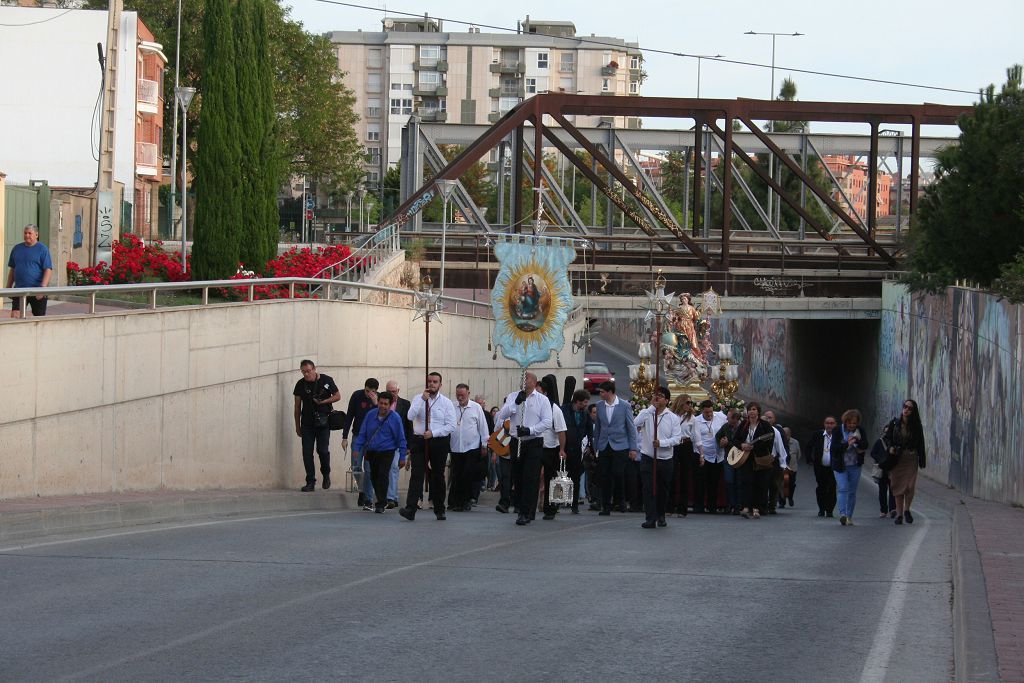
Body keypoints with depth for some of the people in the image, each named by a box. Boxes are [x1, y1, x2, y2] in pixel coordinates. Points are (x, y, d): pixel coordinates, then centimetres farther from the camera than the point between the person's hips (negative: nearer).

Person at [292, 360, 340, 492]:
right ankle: (310, 482, 3)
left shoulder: (326, 380, -3)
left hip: (323, 422, -2)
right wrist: (297, 426, 10)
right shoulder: (300, 384, 4)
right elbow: (297, 406, 9)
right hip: (307, 424, 2)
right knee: (307, 453, -3)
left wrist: (323, 402, -12)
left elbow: (337, 396, 4)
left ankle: (326, 475, 19)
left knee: (323, 450, -8)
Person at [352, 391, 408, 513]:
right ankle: (380, 500, 30)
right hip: (371, 452, 4)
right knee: (374, 476, 11)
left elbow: (401, 438, -4)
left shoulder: (395, 418, -9)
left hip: (386, 452, -4)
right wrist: (357, 448, 0)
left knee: (383, 476, -14)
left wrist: (402, 456, -5)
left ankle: (380, 504, -8)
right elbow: (362, 433, 7)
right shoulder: (371, 415, 0)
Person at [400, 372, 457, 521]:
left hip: (439, 442, 0)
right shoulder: (418, 399, 5)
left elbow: (451, 426, -4)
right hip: (419, 442, 0)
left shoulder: (446, 402, 2)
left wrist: (433, 433, -13)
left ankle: (439, 510, 18)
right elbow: (410, 416, -11)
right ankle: (410, 510, -19)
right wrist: (423, 400, -17)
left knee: (438, 476, 8)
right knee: (417, 475, -11)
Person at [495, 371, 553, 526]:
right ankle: (522, 509, 19)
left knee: (530, 478, -10)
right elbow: (502, 416, -2)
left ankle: (526, 513, -10)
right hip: (516, 442, 4)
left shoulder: (542, 400, 1)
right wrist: (516, 403, -15)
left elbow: (547, 422, -5)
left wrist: (530, 430, -17)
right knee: (517, 478, 7)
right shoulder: (513, 397, 9)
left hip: (534, 443, -3)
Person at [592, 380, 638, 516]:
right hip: (604, 447, 3)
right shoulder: (600, 405, 7)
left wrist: (633, 448, -3)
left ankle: (619, 501, 7)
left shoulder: (624, 406, -3)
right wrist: (595, 447, 11)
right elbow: (597, 427, 14)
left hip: (620, 446, -3)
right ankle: (606, 506, 7)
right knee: (604, 476, 0)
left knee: (617, 474, -13)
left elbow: (631, 428, 0)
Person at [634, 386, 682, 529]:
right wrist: (652, 406, -18)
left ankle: (661, 516, 29)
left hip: (665, 459, 1)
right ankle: (650, 518, -9)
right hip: (647, 458, -1)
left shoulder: (673, 418, 0)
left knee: (663, 489, 11)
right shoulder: (646, 413, 0)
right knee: (648, 488, -9)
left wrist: (661, 443, -22)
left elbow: (677, 438, -6)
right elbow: (636, 423, -21)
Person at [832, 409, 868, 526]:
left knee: (852, 491, 5)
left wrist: (857, 440, -22)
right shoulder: (837, 431, -4)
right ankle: (842, 514, -25)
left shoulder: (860, 431, 3)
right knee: (843, 489, -16)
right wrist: (847, 444, -24)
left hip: (855, 466, 3)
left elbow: (865, 446, -4)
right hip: (840, 466, -3)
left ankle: (849, 516, 10)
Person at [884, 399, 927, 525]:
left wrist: (922, 461, 2)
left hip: (911, 459, -1)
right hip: (897, 458, 1)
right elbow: (885, 436, 11)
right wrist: (890, 447, -7)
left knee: (910, 486, -11)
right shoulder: (894, 424, 2)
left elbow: (920, 444, 5)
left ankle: (906, 510, 12)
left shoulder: (917, 426, 2)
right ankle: (899, 514, 11)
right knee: (898, 486, 2)